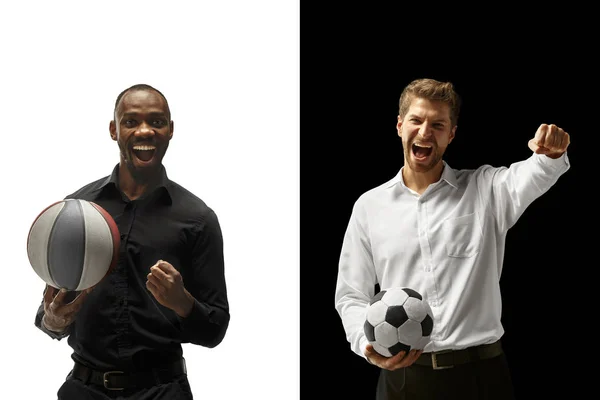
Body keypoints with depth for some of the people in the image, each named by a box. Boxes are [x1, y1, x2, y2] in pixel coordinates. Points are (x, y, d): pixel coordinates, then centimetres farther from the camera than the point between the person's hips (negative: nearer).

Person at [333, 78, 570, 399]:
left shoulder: (485, 190, 3)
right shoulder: (369, 206, 6)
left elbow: (531, 178, -18)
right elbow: (352, 296, 7)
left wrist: (551, 155, -41)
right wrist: (366, 344, -12)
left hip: (480, 373, 0)